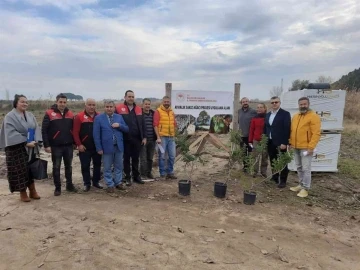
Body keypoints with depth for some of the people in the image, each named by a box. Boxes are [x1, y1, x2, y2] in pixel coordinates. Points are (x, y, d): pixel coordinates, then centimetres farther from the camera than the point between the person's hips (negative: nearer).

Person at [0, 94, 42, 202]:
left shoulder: (30, 115, 9)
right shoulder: (10, 116, -8)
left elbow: (36, 129, 2)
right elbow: (11, 133, -17)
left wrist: (36, 141, -14)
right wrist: (26, 143, -21)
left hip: (31, 148, 5)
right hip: (17, 149, -5)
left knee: (32, 169, 11)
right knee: (20, 171, 2)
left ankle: (32, 191, 23)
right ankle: (23, 193, 16)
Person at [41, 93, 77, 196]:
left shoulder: (70, 114, 6)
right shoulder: (49, 114, -7)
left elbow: (74, 129, 12)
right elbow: (44, 130, -9)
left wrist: (75, 142, 9)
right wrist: (46, 145, -12)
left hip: (69, 146, 4)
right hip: (56, 146, -3)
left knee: (68, 166, 13)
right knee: (56, 167, 6)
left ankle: (69, 185, 25)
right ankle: (57, 188, 17)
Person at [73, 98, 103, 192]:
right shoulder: (79, 116, -5)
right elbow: (75, 132, -8)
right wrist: (79, 144, -12)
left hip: (97, 147, 3)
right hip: (84, 147, -3)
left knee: (97, 164, 12)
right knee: (85, 166, 6)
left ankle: (96, 182, 27)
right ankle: (87, 183, 19)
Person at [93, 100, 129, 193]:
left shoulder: (119, 117, 7)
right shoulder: (98, 118, -4)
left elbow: (127, 129, 6)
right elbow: (96, 134, -6)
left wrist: (119, 125, -14)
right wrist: (99, 148, -11)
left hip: (119, 146, 3)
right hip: (107, 147, -3)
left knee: (119, 166, 14)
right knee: (107, 168, 7)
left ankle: (118, 183, 29)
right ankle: (110, 185, 20)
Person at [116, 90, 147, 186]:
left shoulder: (139, 109, 9)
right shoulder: (119, 108, -5)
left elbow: (143, 124, 9)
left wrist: (144, 137, 5)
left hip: (137, 138, 4)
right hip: (125, 139, -3)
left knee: (136, 158, 13)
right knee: (126, 158, 8)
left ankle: (136, 176, 25)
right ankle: (127, 178, 19)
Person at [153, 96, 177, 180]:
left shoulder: (172, 112, 15)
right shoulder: (158, 111, -3)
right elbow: (155, 125, -9)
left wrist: (174, 135, 13)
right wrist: (158, 137, -15)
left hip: (171, 137, 6)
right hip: (162, 137, -5)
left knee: (172, 156, 8)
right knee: (162, 156, 0)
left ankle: (170, 172, 22)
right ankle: (162, 174, 11)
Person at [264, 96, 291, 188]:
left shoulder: (285, 114, -7)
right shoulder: (268, 115, 13)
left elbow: (287, 129, -14)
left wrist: (284, 143, -19)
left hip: (280, 143, -6)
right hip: (270, 142, 6)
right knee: (273, 162, 14)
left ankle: (283, 181, 12)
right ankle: (274, 178, 28)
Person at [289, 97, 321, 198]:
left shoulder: (314, 116, -10)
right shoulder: (295, 116, 13)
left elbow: (316, 133, -15)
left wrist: (311, 147, -20)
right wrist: (291, 142, 12)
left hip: (306, 148, -7)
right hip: (296, 147, 7)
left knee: (306, 169, -4)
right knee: (299, 167, 15)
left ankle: (305, 188, 6)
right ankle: (301, 185, 27)